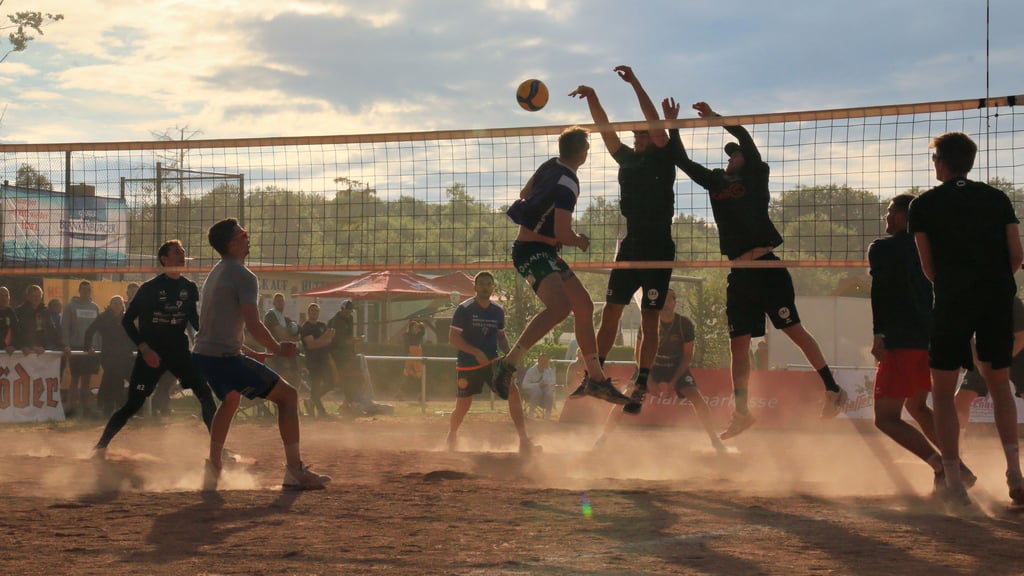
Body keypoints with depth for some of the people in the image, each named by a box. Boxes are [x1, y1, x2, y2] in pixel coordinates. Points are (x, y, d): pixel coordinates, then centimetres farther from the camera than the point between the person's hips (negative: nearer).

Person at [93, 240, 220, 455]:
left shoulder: (189, 288, 4)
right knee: (133, 404, -5)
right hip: (151, 354, -4)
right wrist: (143, 347, -17)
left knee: (205, 395, -6)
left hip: (179, 352, 4)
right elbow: (127, 320, -6)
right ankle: (101, 446, 8)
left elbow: (194, 320, 15)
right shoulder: (150, 288, -9)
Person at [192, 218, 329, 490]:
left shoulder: (216, 273, 18)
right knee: (287, 395, -3)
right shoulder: (244, 276, -12)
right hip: (225, 358, -10)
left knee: (231, 399, 37)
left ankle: (213, 468, 35)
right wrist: (278, 349, -5)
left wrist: (250, 353, 28)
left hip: (202, 356, 10)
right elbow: (253, 325, -21)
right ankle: (295, 471, -8)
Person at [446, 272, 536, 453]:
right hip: (468, 365, -3)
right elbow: (453, 338, -13)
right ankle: (451, 437, 35)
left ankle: (523, 440, -18)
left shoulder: (498, 311, 6)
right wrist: (476, 352, -23)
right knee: (462, 406, 5)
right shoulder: (464, 309, -10)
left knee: (513, 391, -17)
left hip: (492, 361, 3)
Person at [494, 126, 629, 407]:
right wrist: (581, 242, -2)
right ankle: (508, 363, -26)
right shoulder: (567, 184, -19)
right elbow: (562, 233, -22)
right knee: (560, 306, -31)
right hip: (532, 253, -10)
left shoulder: (550, 166, 8)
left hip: (545, 253, 10)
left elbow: (525, 194, 24)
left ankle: (596, 379, 14)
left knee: (584, 306, 9)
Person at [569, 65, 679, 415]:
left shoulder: (664, 159, -1)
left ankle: (640, 388, 0)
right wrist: (592, 99, -3)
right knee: (610, 312, 5)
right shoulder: (627, 159, 14)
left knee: (649, 320, -3)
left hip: (659, 249, -5)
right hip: (630, 247, 6)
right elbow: (605, 130, 10)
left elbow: (655, 123, -13)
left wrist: (635, 84, -16)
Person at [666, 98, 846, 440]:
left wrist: (715, 117, -6)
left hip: (766, 267, -6)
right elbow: (682, 161, 19)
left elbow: (745, 138, -9)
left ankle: (833, 390, 1)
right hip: (738, 273, 6)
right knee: (738, 344, 4)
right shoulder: (715, 182, 18)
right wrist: (671, 125, 13)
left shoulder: (756, 176, 5)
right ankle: (741, 413, 8)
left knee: (794, 330, -7)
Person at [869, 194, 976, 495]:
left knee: (886, 417, -5)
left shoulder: (882, 248, -3)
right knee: (917, 405, 26)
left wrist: (878, 334, -21)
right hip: (934, 340, 8)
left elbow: (879, 289, -17)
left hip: (902, 342, -8)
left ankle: (941, 466, -21)